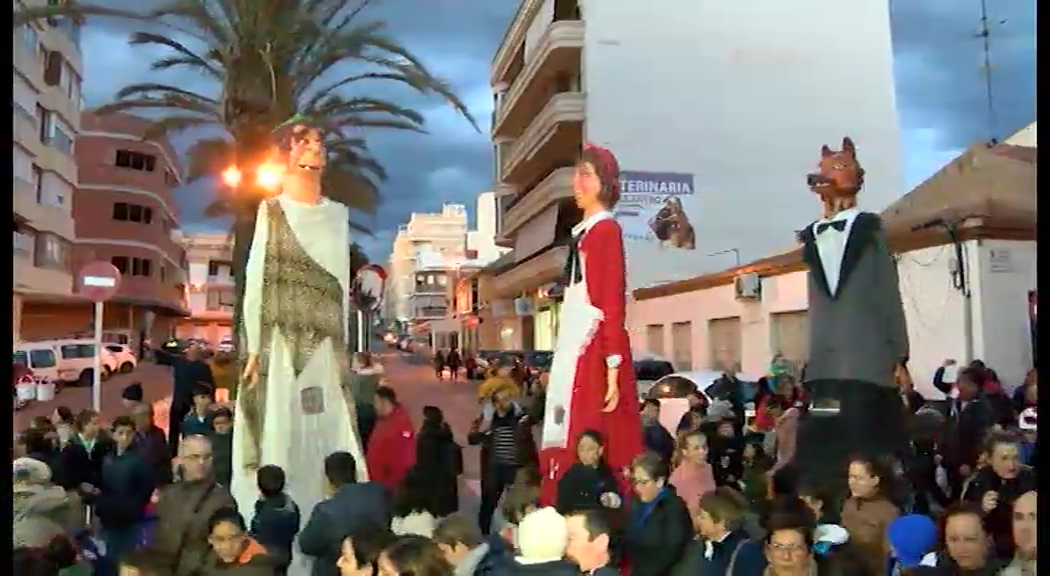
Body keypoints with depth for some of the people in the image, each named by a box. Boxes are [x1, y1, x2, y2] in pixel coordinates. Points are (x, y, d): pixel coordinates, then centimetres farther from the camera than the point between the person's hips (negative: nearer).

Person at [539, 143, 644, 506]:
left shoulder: (607, 229, -4)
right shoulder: (583, 232, 18)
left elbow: (613, 303, -12)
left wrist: (612, 369, -18)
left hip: (595, 350, -8)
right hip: (574, 351, 8)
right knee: (566, 448, 6)